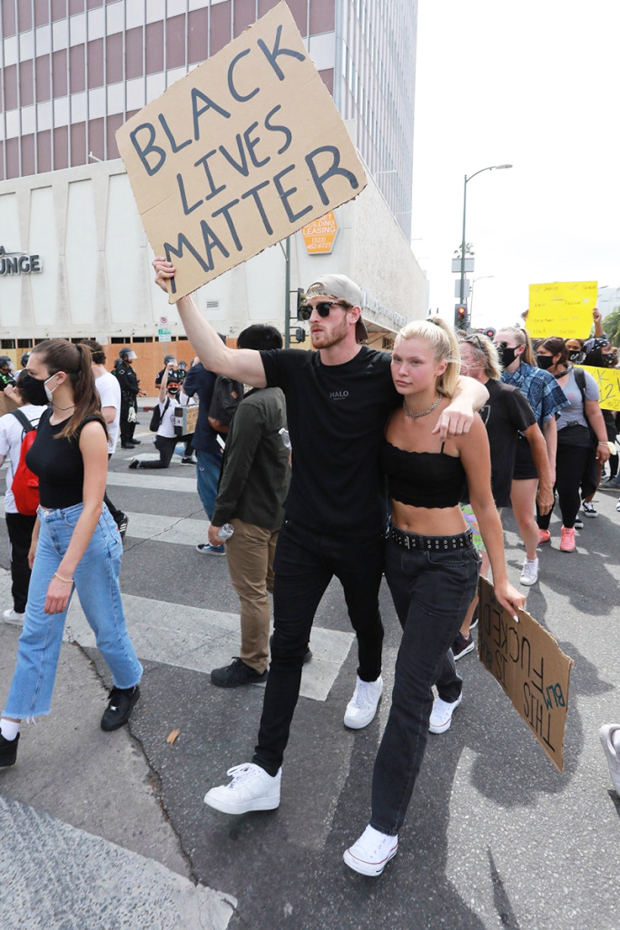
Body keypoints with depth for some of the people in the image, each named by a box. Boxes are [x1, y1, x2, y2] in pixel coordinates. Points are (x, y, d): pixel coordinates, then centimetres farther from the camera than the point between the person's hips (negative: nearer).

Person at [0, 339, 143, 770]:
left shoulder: (89, 428, -21)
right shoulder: (47, 419, 3)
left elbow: (92, 505, -25)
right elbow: (47, 486, 13)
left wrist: (65, 574, -27)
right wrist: (37, 537, 19)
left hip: (89, 534, -7)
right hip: (51, 531, 7)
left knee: (106, 625, 13)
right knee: (35, 634, 12)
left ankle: (128, 687, 41)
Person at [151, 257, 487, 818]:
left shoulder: (383, 372, -11)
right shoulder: (296, 367, -2)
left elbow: (474, 386, -14)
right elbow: (219, 358, -10)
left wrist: (462, 402, -38)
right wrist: (182, 295, -18)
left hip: (361, 538, -1)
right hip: (302, 534, 2)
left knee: (365, 620, 24)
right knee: (287, 645, 4)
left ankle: (369, 681, 59)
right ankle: (266, 771, 15)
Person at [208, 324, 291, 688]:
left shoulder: (253, 405, -22)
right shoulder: (289, 397, 5)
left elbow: (237, 468, -21)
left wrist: (219, 517, -13)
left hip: (251, 514, -9)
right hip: (282, 508, 9)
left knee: (252, 592, 6)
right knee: (278, 580, 23)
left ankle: (253, 664, 21)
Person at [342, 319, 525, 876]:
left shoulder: (463, 422, -19)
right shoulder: (390, 413, -3)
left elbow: (484, 504, -10)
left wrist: (500, 578, -5)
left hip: (448, 563, -6)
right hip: (399, 551, 6)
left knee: (410, 689, -3)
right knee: (425, 640, 30)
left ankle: (385, 827, 12)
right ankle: (451, 692, 65)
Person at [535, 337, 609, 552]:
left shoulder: (582, 377, -3)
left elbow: (594, 413, 1)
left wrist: (602, 442, -1)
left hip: (573, 443, -1)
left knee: (568, 490, 0)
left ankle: (568, 530, 25)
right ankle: (543, 529, 27)